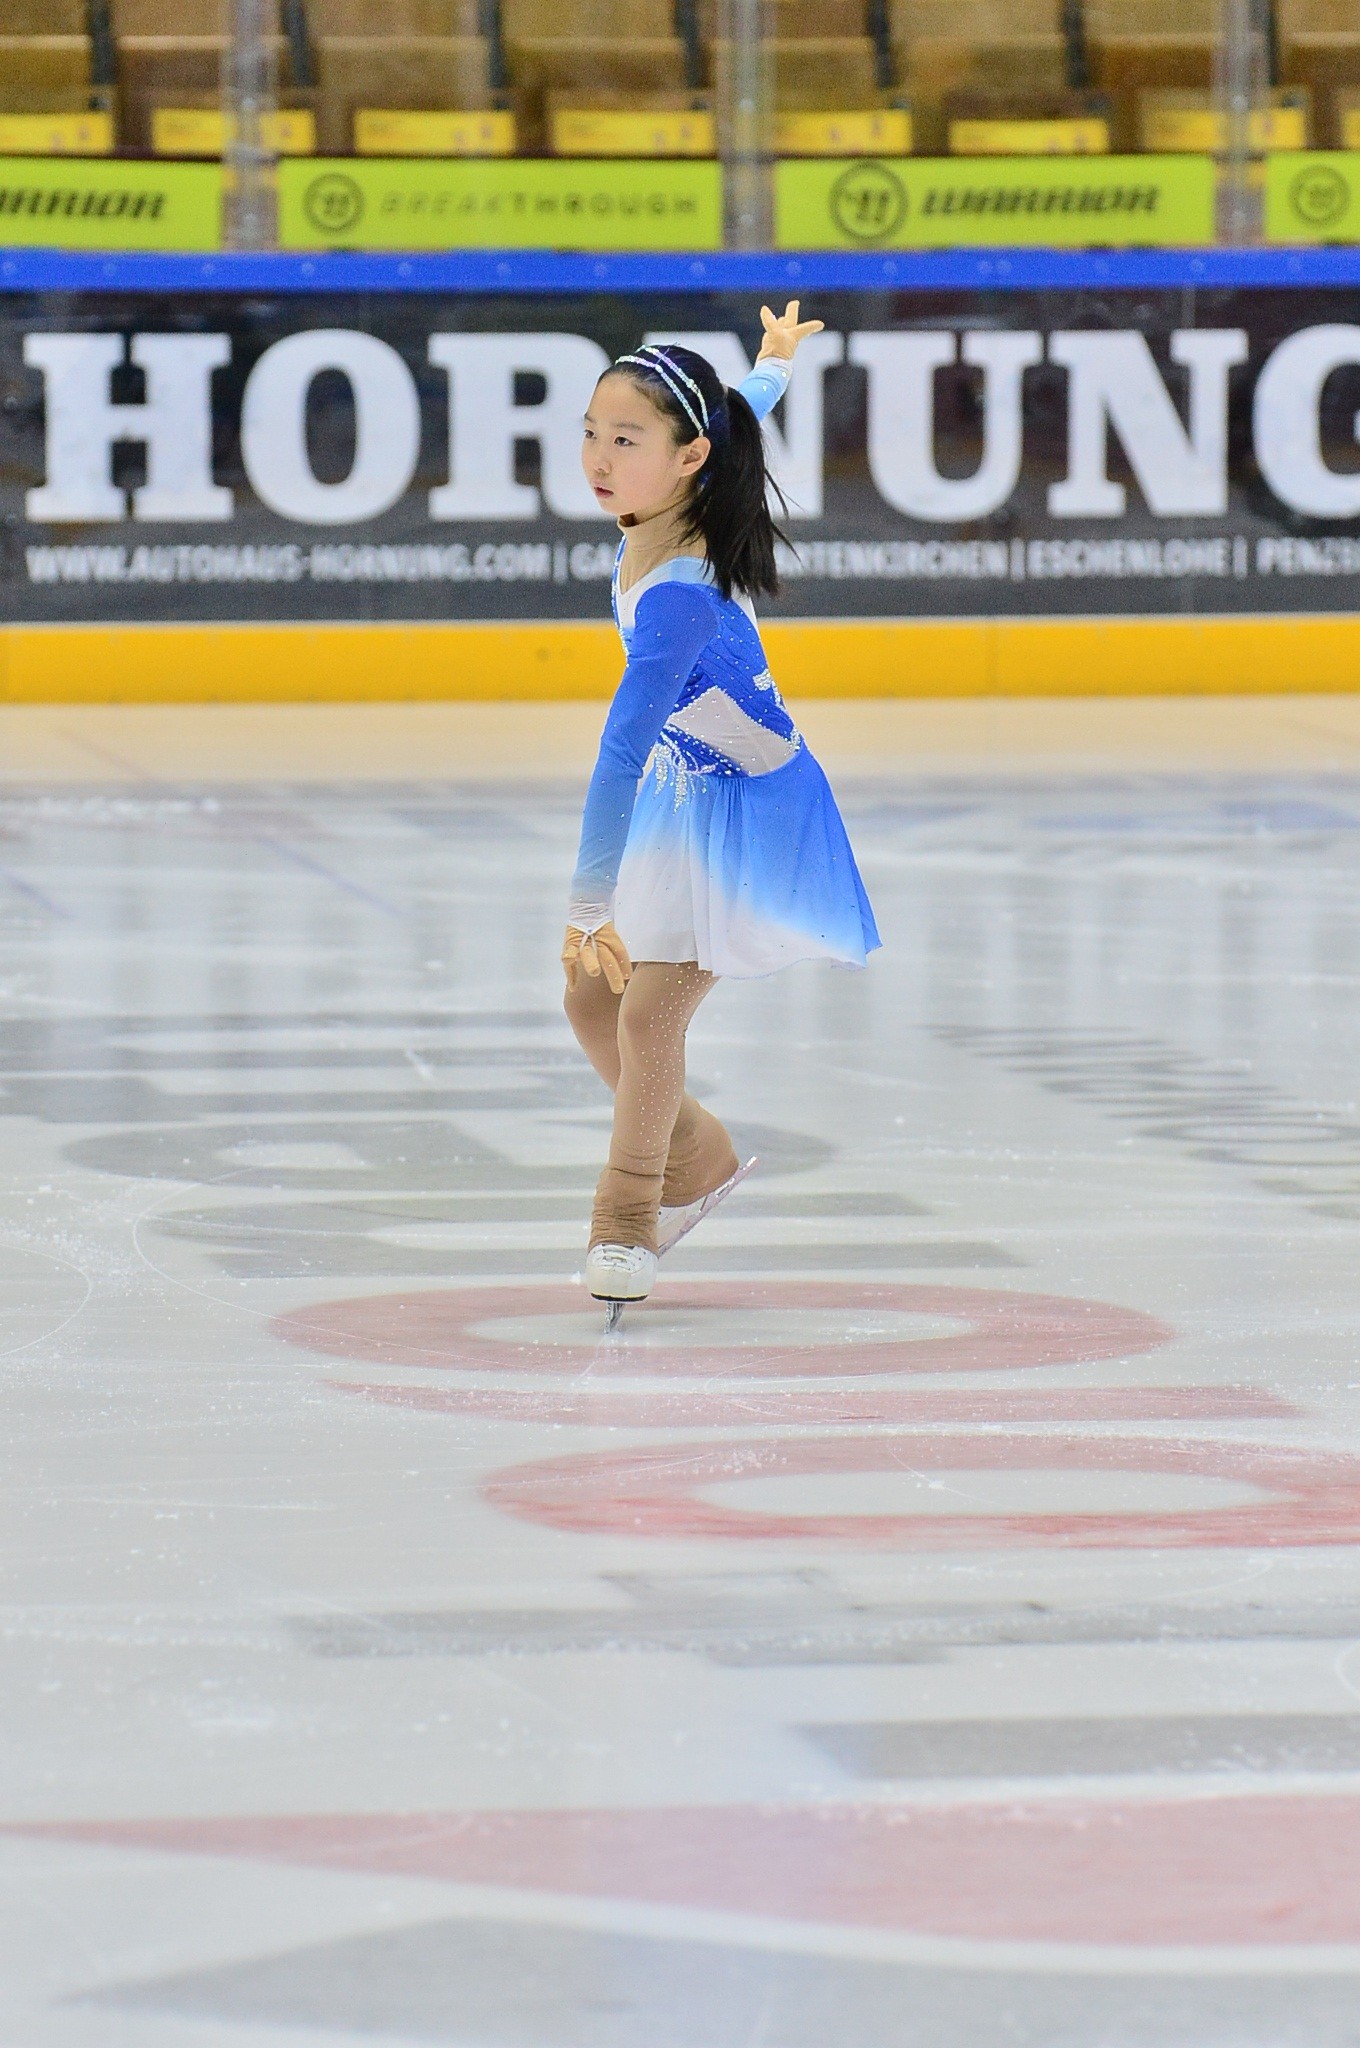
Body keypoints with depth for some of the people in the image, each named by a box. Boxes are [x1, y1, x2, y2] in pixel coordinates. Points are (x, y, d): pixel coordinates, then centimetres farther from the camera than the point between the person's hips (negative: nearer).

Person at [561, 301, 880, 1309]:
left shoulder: (676, 596, -36)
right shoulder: (660, 514, -12)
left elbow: (623, 748, -41)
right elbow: (736, 415, 11)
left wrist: (593, 900, -44)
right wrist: (772, 364, 33)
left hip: (744, 808, -9)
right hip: (681, 789, 9)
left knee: (649, 1006, -10)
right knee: (592, 995, 10)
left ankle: (626, 1217, 11)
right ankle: (696, 1157, 33)